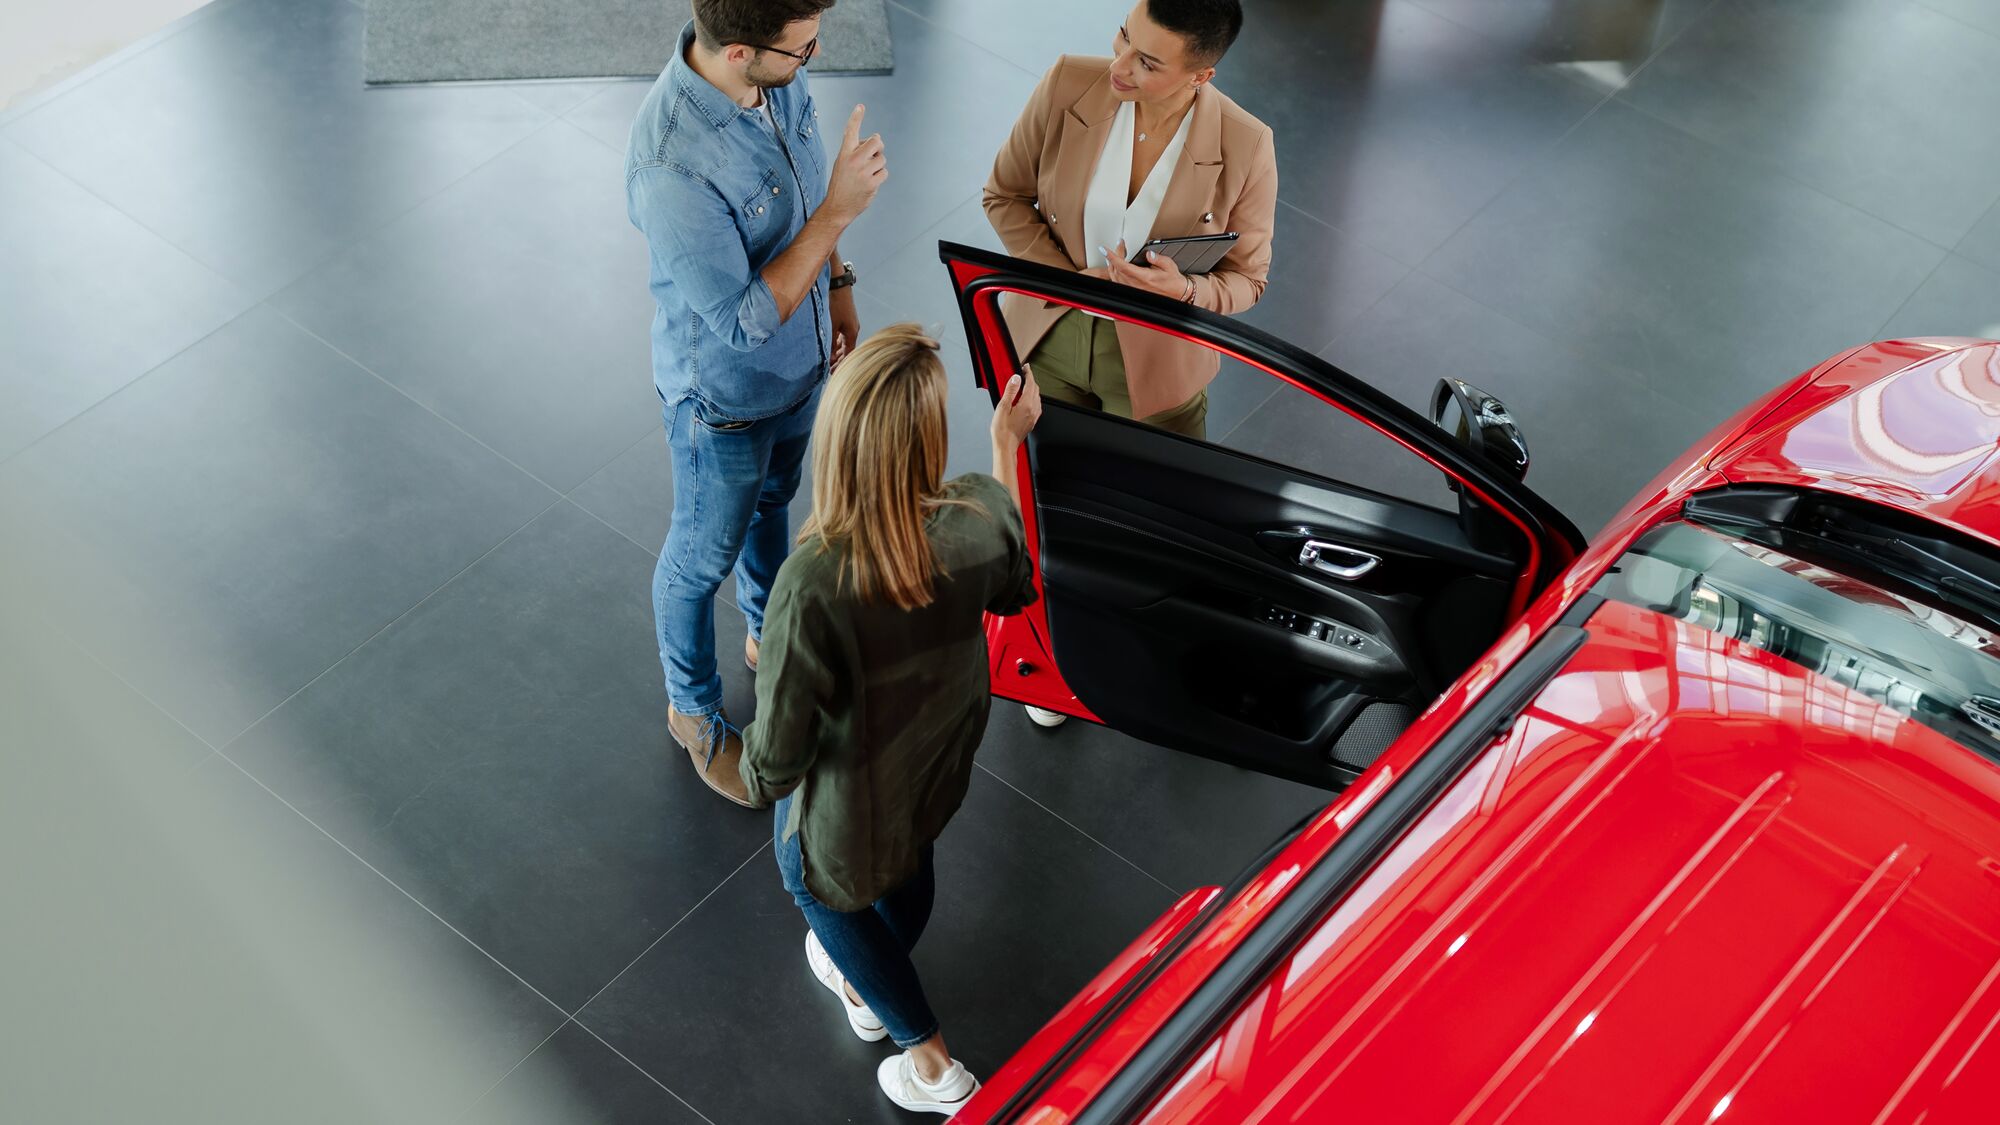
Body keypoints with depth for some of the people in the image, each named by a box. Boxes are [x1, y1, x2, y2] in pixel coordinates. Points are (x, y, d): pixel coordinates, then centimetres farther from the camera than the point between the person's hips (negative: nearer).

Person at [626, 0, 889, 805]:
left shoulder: (776, 75, -17)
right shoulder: (671, 166, -41)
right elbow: (743, 322, -34)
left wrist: (838, 289, 11)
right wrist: (838, 212, -37)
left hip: (802, 363, 7)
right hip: (724, 398, -7)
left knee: (771, 506, 32)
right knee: (702, 560, 19)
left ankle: (770, 639, 60)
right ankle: (694, 713, 45)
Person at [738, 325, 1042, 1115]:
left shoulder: (814, 584, -42)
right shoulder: (979, 518, -29)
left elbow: (780, 752, -29)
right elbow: (1013, 589, -1)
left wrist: (758, 775, -4)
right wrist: (1007, 445, 4)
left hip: (848, 810, -4)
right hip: (939, 774, 4)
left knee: (821, 890, 30)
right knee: (909, 870, 36)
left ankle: (931, 1063, 46)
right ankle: (866, 988, 69)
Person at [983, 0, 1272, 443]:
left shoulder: (1246, 148, -22)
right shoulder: (1067, 84, -18)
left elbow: (1245, 279, -8)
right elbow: (1004, 196, -3)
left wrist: (1184, 291, -31)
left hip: (1153, 369, -2)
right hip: (1044, 343, 2)